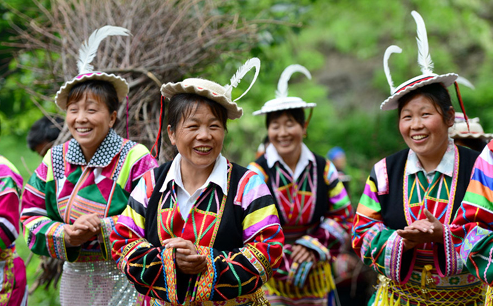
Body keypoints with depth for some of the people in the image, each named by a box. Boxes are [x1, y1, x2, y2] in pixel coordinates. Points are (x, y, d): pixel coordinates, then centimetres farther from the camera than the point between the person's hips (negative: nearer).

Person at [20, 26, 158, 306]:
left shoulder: (136, 159, -11)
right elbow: (31, 218, 4)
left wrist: (102, 228, -23)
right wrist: (67, 236, -15)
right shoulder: (55, 159, 4)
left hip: (124, 280, -4)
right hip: (74, 280, 4)